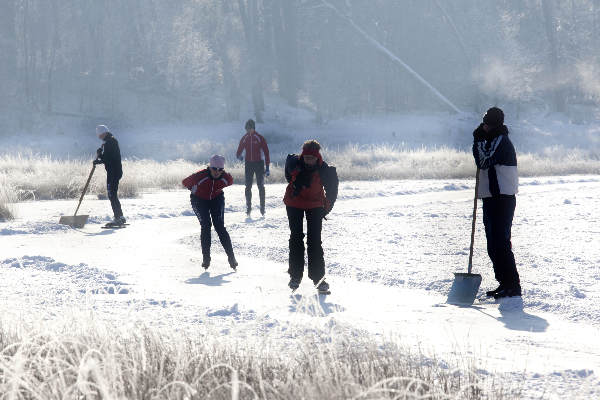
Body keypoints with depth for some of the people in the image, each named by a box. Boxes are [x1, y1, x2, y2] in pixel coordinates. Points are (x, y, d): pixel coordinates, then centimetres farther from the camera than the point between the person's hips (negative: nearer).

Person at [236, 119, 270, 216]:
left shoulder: (259, 138, -4)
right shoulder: (244, 138, 5)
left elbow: (266, 152, -4)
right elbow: (239, 151, 14)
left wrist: (267, 167, -8)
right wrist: (239, 156, -9)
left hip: (259, 163, -3)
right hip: (248, 164, 3)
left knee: (261, 186, -1)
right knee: (248, 186, 0)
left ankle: (262, 208, 5)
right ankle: (248, 207, 5)